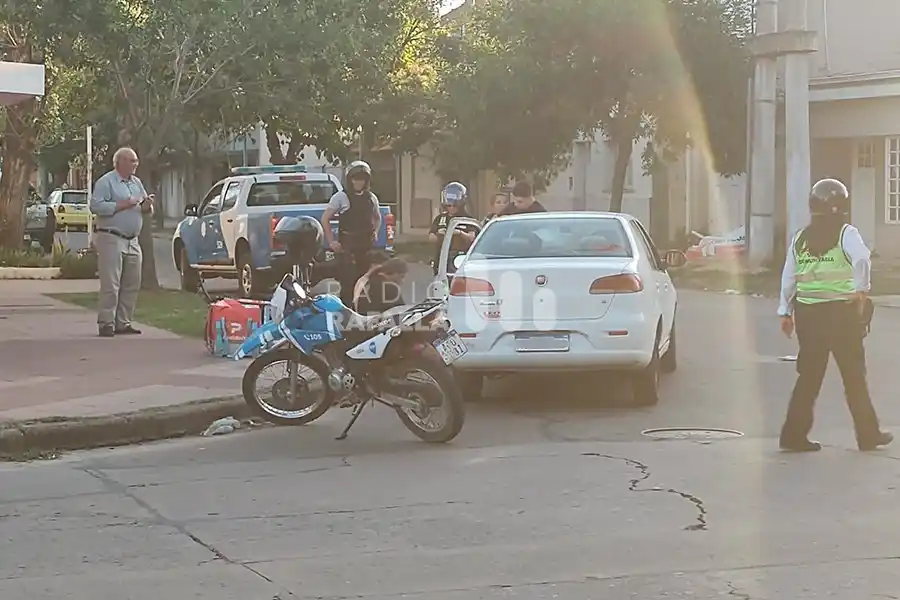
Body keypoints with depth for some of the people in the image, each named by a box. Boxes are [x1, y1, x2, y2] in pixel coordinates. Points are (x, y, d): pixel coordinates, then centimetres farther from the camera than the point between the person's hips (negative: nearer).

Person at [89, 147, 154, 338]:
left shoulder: (136, 183, 18)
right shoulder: (106, 182, -5)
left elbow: (146, 210, 24)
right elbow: (96, 206, -18)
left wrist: (147, 205, -1)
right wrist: (122, 205, -17)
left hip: (132, 241, 8)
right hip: (111, 239, -8)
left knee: (132, 285, 7)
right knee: (110, 285, -9)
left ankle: (123, 323, 13)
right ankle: (106, 323, -7)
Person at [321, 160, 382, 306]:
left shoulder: (371, 198, 12)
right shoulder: (341, 197, -3)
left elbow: (377, 218, 30)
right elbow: (325, 219, -1)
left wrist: (375, 232, 13)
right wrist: (331, 241, -7)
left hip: (367, 246, 5)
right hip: (347, 246, -5)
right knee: (348, 284, -11)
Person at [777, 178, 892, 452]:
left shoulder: (800, 238, 9)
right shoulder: (846, 233, -6)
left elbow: (788, 277, 9)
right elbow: (861, 258, -26)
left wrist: (785, 312, 14)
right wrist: (861, 289, -15)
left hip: (807, 312, 4)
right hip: (841, 311, -4)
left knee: (809, 376, 9)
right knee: (854, 375, 7)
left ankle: (794, 434, 4)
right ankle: (868, 434, 15)